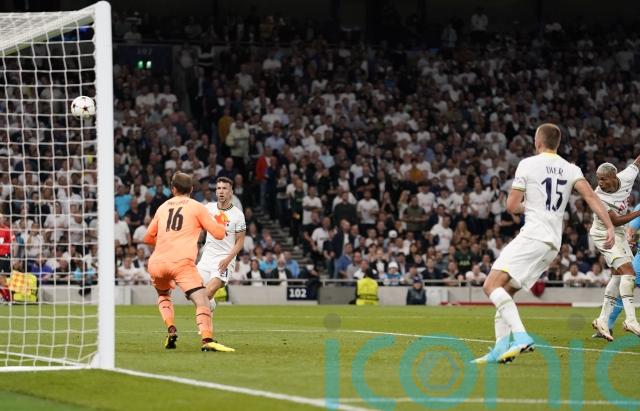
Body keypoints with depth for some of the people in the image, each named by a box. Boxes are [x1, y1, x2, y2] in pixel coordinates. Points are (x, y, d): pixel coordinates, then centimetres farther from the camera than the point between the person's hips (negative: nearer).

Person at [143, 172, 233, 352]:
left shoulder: (163, 207, 22)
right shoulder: (196, 207, 8)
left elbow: (148, 238, 32)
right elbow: (219, 233, 6)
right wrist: (221, 225, 28)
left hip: (156, 263, 5)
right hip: (181, 262, -5)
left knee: (163, 295, 32)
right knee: (201, 299, -12)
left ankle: (171, 329, 9)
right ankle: (207, 339, -35)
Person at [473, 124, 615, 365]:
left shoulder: (528, 164, 0)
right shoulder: (571, 170, 13)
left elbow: (511, 206, 0)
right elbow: (590, 196, -3)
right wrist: (609, 226, -10)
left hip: (533, 235, -7)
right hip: (554, 243, 7)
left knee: (491, 285, -14)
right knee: (505, 292, 15)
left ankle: (520, 336, -31)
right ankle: (501, 349, 6)